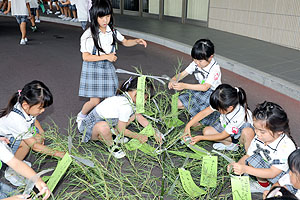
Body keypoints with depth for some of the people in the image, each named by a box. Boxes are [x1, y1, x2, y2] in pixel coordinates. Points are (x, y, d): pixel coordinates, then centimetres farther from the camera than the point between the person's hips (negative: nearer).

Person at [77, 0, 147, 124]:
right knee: (95, 101, -5)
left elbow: (125, 42, 14)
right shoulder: (89, 34, -16)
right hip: (93, 69, -5)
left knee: (110, 98, 4)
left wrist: (137, 41, -7)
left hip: (107, 68, 5)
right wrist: (106, 56, -22)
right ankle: (81, 116, 24)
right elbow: (85, 57, -17)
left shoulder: (112, 31, 0)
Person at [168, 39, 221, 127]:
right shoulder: (195, 63, -8)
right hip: (199, 90, 7)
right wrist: (174, 79, -32)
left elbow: (205, 87, -35)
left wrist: (185, 86, -43)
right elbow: (183, 74, -7)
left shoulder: (215, 68, -26)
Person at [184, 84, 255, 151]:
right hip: (225, 125, 6)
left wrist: (201, 138, -23)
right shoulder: (223, 104, -30)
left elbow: (222, 136, -28)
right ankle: (230, 144, -4)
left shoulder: (239, 117, -40)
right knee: (206, 131, -14)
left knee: (248, 132, -40)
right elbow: (203, 113, -18)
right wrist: (188, 125, -26)